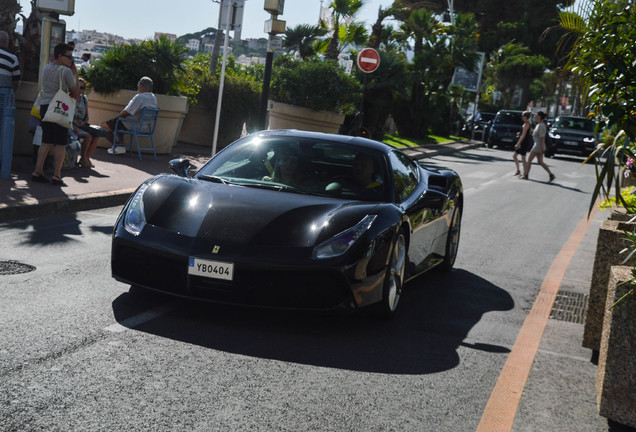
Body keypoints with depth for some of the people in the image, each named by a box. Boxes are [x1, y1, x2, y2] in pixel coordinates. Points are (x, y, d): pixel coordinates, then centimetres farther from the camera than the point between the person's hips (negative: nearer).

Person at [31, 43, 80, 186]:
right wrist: (76, 99, 19)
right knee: (61, 143, -2)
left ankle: (37, 172, 8)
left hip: (44, 106, 7)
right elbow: (75, 91, -3)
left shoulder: (46, 68, 13)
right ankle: (56, 176, -4)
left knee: (46, 142, 11)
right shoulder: (66, 71, -8)